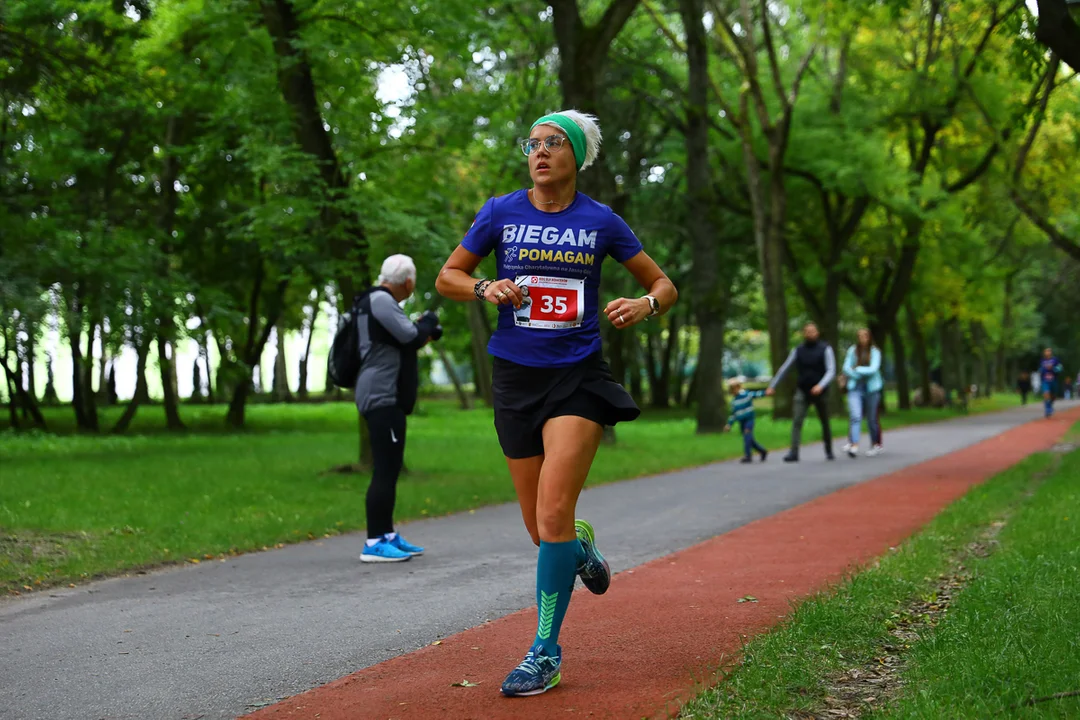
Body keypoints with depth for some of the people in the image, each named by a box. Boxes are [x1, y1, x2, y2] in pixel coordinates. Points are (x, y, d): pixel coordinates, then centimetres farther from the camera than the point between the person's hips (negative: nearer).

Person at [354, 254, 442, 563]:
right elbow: (410, 336, -18)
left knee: (389, 469, 14)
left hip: (387, 397, 11)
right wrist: (427, 322, 0)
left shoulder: (382, 301, 21)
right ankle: (374, 543, -14)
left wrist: (426, 334, 22)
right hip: (382, 396, -11)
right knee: (385, 471, -13)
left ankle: (388, 535, 19)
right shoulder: (380, 300, -11)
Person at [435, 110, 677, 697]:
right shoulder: (500, 213, 4)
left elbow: (664, 285, 10)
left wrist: (644, 305, -13)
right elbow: (447, 277, 11)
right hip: (515, 378, 2)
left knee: (552, 516, -15)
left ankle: (545, 653, -5)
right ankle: (581, 546, 44)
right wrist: (485, 288, -10)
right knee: (541, 528, 7)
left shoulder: (600, 221, 2)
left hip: (578, 378, -2)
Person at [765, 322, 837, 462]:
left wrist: (821, 386, -29)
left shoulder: (825, 349, -4)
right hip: (802, 392, 1)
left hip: (819, 392, -1)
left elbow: (831, 371, -13)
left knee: (825, 423, 10)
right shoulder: (798, 351, 4)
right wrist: (772, 386, 6)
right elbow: (784, 369, 8)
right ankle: (794, 452, -20)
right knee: (797, 421, -14)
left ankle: (829, 451, 27)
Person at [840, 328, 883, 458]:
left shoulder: (874, 352, -3)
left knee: (872, 418, 6)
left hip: (871, 388, -1)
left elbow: (873, 369, -13)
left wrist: (857, 369, -8)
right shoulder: (852, 350, 4)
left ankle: (875, 445, 21)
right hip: (855, 387, 1)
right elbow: (846, 368, 0)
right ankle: (854, 445, -22)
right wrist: (860, 376, -10)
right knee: (855, 416, -14)